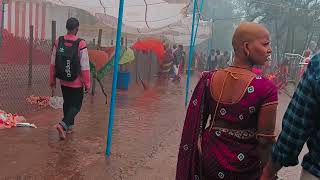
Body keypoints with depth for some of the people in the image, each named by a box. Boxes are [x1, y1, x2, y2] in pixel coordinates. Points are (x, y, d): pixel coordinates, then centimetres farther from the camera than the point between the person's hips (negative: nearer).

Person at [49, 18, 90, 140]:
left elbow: (53, 64, -1)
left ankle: (69, 126, 33)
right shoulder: (81, 45, -20)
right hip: (76, 83, -5)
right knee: (76, 106, 10)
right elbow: (85, 67, -17)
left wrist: (52, 80, 11)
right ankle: (63, 125, -8)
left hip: (63, 82, 5)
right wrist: (87, 84, -7)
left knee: (67, 103, 22)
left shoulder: (58, 42, -7)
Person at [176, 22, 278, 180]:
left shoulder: (209, 79, -10)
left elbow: (196, 123, -1)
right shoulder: (266, 88, -21)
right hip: (244, 166, -2)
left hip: (209, 159, 3)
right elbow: (265, 140, -17)